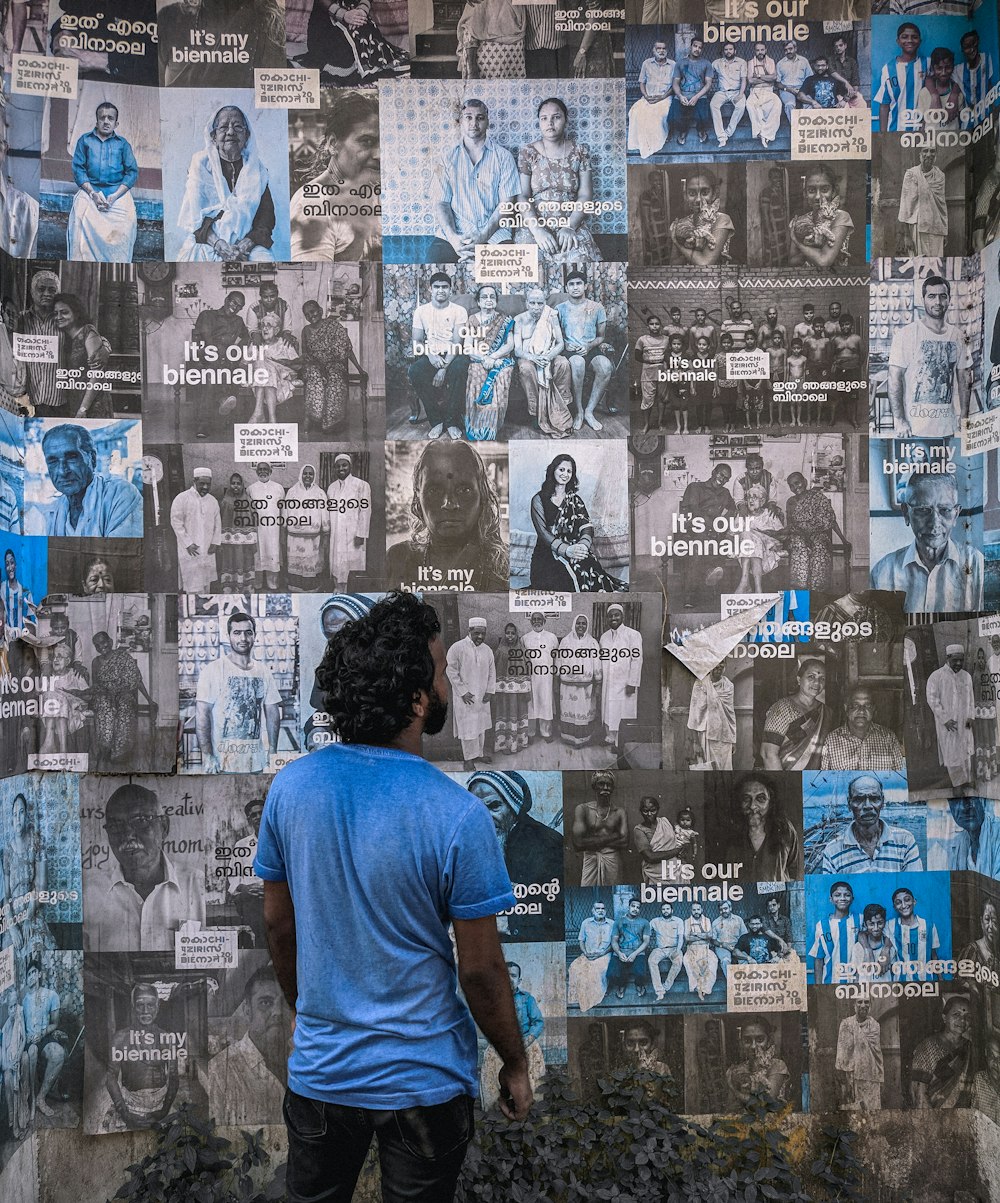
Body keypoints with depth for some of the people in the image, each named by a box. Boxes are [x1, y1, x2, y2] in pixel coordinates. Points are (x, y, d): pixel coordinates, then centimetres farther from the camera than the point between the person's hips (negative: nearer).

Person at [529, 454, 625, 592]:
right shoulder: (539, 499, 6)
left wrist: (583, 543, -22)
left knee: (589, 565, -32)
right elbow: (542, 532, -7)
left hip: (573, 549, 3)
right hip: (547, 554, -3)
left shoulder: (575, 500, 18)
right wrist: (565, 549, -25)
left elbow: (587, 526, 4)